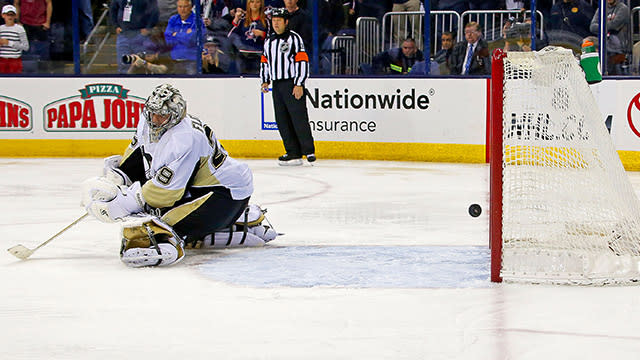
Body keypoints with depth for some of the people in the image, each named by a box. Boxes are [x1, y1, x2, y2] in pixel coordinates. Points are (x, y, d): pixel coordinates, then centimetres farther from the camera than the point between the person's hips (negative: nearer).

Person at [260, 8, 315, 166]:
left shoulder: (294, 38, -5)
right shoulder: (269, 41, 17)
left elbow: (302, 62, -11)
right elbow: (265, 62, 26)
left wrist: (299, 84, -16)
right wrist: (265, 81, 16)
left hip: (293, 84, -7)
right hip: (277, 85, 7)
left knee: (298, 117, -11)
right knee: (282, 120, 4)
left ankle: (309, 151, -7)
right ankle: (293, 152, 8)